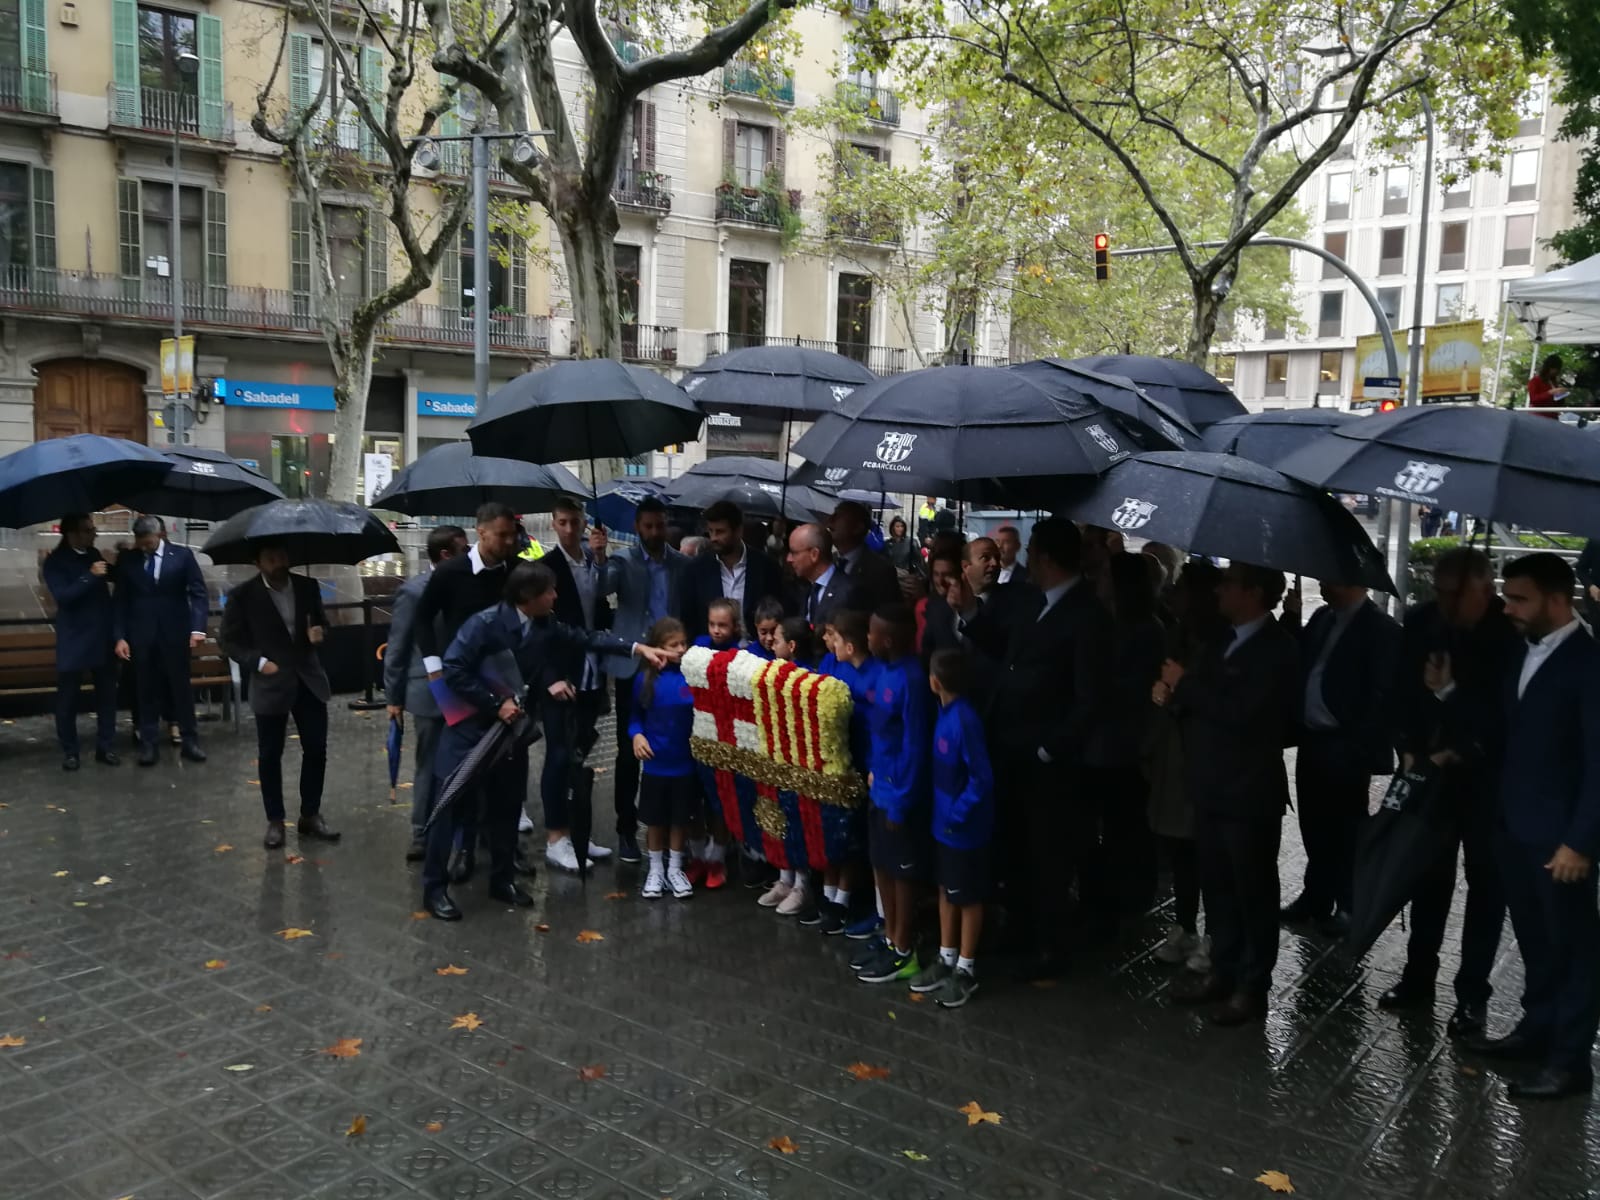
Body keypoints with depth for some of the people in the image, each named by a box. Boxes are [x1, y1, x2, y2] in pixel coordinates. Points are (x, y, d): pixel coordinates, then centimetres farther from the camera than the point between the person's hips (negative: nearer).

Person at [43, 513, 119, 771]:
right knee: (68, 698, 5)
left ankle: (105, 747, 19)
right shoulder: (55, 561, -9)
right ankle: (69, 751, 16)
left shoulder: (93, 554, 6)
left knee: (107, 694, 9)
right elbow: (62, 596, -21)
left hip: (102, 638, 5)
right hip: (74, 641, -5)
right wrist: (90, 576, -28)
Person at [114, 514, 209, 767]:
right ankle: (147, 744, 13)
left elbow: (199, 593, -4)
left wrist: (198, 627, -16)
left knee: (182, 688, 6)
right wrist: (120, 636, -2)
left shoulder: (182, 555, -1)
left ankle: (189, 740, 15)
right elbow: (120, 601, 6)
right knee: (146, 690, 6)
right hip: (141, 635, 1)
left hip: (175, 633, -1)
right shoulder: (127, 560, 4)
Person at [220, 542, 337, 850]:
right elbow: (228, 640, -3)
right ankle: (274, 821, 20)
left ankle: (310, 815, 22)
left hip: (309, 679, 3)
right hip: (271, 683, -3)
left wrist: (319, 632, -9)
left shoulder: (308, 586, 1)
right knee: (270, 755, 7)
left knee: (316, 750, 7)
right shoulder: (243, 595, -8)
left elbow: (321, 620, 14)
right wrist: (258, 662, -16)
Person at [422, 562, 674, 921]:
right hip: (471, 729, -6)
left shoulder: (544, 627, -2)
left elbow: (585, 638, 2)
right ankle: (435, 887, 13)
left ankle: (503, 880, 28)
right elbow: (453, 671, -22)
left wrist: (638, 648, -5)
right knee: (453, 807, 1)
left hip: (511, 730, 7)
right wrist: (495, 703, -21)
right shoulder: (484, 623, -21)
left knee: (506, 807, 14)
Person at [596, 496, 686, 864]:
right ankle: (626, 828, 12)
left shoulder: (683, 564, 5)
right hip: (633, 668, -1)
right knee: (629, 751, 3)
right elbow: (601, 588, -19)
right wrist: (598, 558, -37)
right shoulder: (623, 561, 0)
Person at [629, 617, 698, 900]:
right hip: (655, 763, 0)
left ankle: (675, 868, 32)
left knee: (681, 819, 15)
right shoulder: (645, 679, -8)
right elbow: (635, 715, 2)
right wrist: (636, 735, -15)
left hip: (686, 763, 0)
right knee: (655, 820, 15)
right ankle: (655, 868, 33)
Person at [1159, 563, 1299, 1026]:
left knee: (1253, 891, 6)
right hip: (1211, 786, 8)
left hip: (1249, 792, -8)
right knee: (1217, 886, 16)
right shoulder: (1225, 640, 12)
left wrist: (1186, 683, -16)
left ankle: (1252, 986, 18)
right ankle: (1223, 971, 29)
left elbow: (1240, 712, -26)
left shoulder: (1277, 648, -14)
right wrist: (1174, 693, -8)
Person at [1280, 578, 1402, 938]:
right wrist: (1291, 618, 1)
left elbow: (1382, 697, -14)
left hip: (1346, 748, -7)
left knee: (1346, 828, 6)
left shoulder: (1381, 629, -11)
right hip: (1312, 740, 7)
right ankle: (1316, 896, 28)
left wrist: (1359, 748, -15)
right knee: (1315, 825, 15)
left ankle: (1348, 906, 19)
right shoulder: (1323, 617, 11)